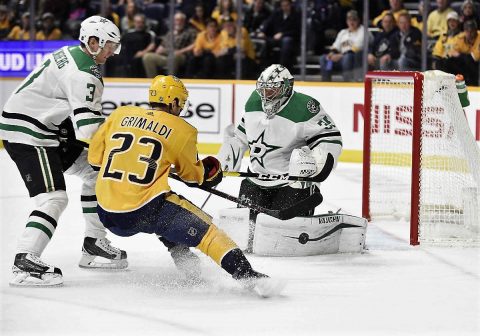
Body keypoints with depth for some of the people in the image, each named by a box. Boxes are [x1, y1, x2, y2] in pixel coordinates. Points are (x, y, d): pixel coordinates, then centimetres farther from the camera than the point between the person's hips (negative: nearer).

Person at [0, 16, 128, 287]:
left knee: (94, 171, 14)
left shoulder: (72, 55, 11)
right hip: (27, 134, -11)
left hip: (50, 128, 11)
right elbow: (89, 123, -28)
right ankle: (25, 262, -26)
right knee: (53, 197, -19)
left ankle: (94, 243, 19)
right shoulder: (83, 72, -21)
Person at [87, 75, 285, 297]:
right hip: (144, 211, -6)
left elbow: (94, 157, 17)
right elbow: (192, 173, 15)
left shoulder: (120, 114, 12)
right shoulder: (181, 130, 2)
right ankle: (245, 275, -14)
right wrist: (207, 171, 37)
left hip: (107, 215, 6)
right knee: (203, 228, 1)